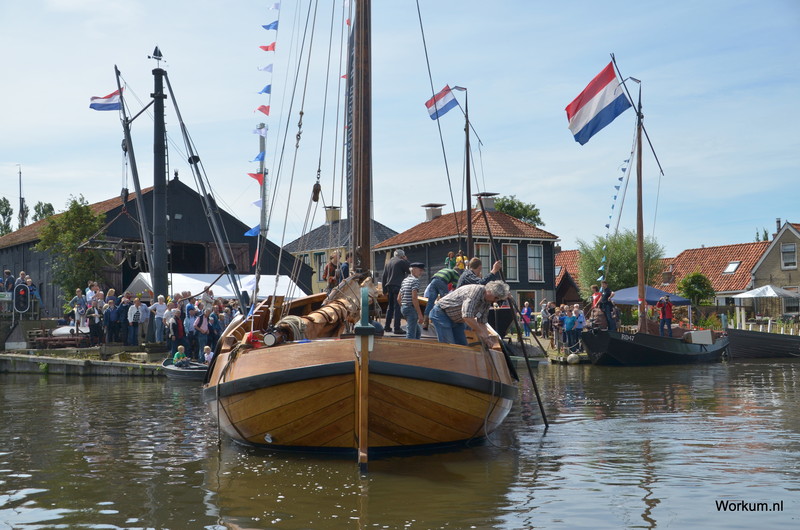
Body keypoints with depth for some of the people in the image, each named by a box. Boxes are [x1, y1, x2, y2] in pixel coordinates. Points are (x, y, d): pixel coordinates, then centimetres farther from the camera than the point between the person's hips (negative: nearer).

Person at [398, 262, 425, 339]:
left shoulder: (405, 280, 17)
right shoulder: (415, 280, -11)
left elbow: (398, 299, 18)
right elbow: (414, 298, -20)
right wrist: (420, 314, -20)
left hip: (403, 308, 9)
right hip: (411, 308, -9)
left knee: (418, 332, 18)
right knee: (411, 335, -9)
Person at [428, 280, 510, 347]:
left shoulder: (488, 302, -2)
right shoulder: (476, 290, -31)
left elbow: (481, 323, 5)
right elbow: (467, 316, -39)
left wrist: (488, 338, -12)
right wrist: (483, 334, -33)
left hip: (457, 320, 10)